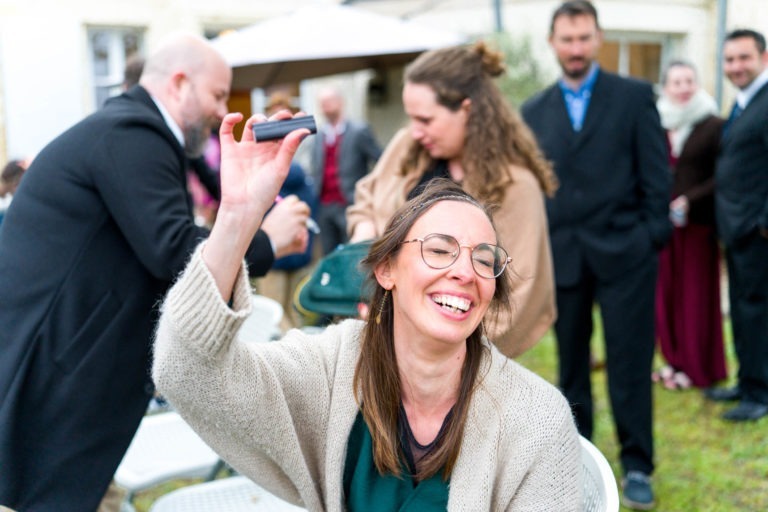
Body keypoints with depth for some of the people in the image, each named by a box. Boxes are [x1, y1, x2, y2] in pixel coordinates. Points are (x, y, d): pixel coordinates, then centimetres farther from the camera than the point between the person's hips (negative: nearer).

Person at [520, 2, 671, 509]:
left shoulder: (635, 96, 2)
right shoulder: (534, 111, 9)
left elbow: (656, 174, -1)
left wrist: (654, 238, -7)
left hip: (624, 252, -3)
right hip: (563, 256, 3)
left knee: (630, 363, 0)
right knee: (571, 365, 12)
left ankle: (637, 466, 12)